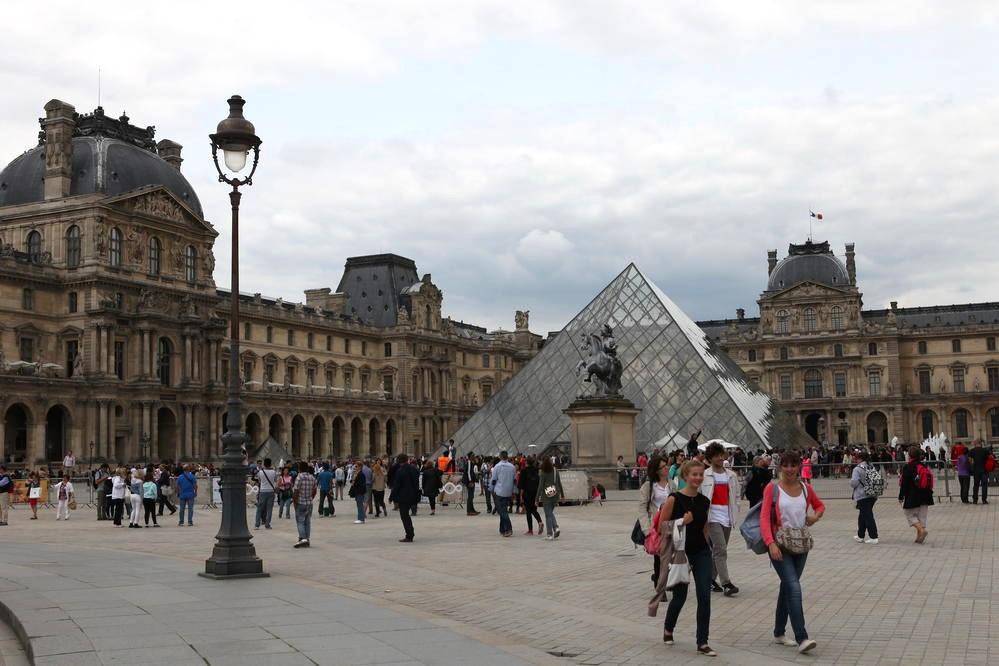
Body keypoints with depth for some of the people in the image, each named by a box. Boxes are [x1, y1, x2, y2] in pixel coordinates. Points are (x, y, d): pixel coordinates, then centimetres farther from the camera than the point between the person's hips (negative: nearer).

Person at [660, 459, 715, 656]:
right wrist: (681, 522, -23)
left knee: (704, 597, -3)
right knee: (680, 596, 10)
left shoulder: (705, 501, 2)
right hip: (680, 554, -4)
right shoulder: (674, 499, -13)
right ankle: (668, 629, 38)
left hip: (702, 554, 4)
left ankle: (702, 643, 5)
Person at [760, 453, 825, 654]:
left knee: (787, 588, 14)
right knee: (794, 588, -16)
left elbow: (820, 505, 25)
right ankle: (801, 639, -19)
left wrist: (816, 516, 1)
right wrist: (771, 543, -27)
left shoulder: (806, 488, 6)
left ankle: (779, 633, 26)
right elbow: (764, 518, -14)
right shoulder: (772, 488, -8)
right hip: (780, 545, -5)